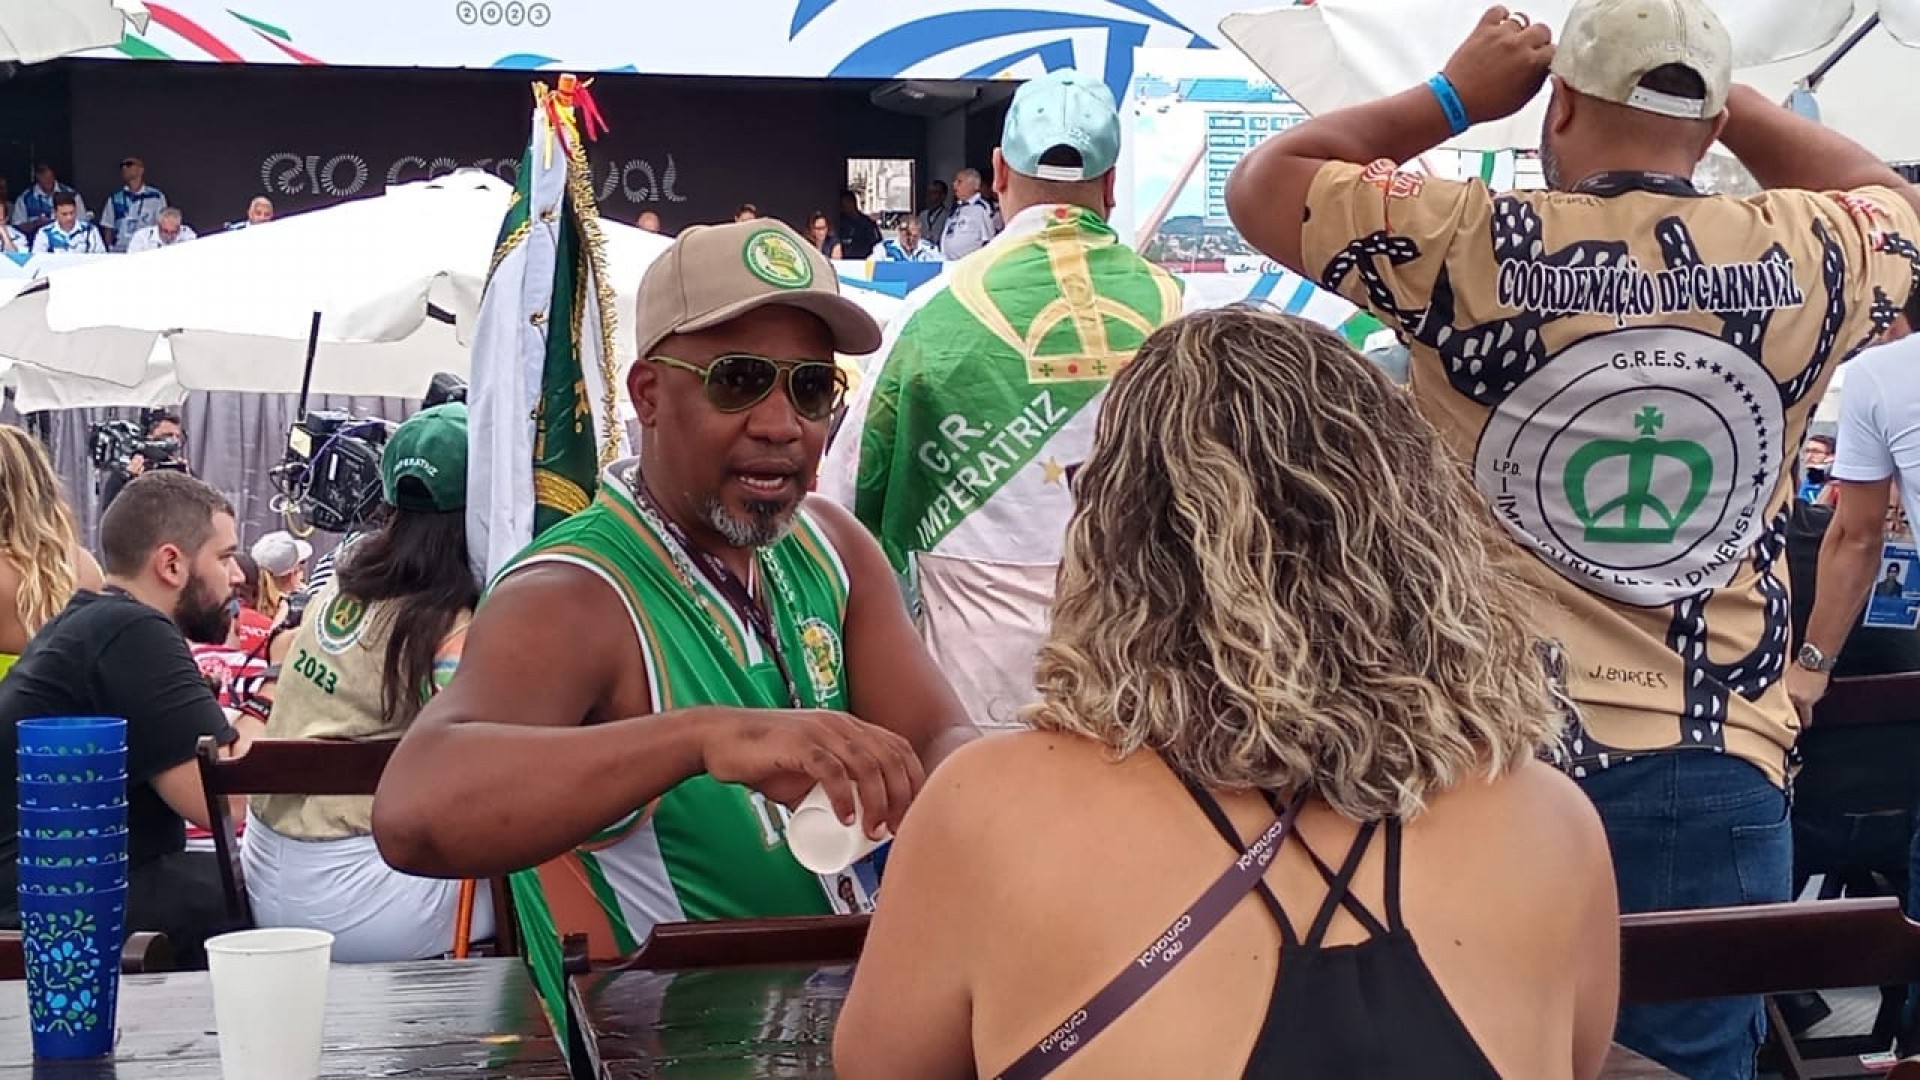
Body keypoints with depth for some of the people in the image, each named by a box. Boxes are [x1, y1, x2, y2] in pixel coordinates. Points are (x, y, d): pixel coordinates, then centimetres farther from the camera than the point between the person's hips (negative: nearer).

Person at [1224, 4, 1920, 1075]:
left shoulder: (1468, 246, -8)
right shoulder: (1805, 258, -1)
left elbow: (1262, 183, 8)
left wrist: (1452, 96, 14)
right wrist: (1728, 97, 20)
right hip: (1719, 773, 1)